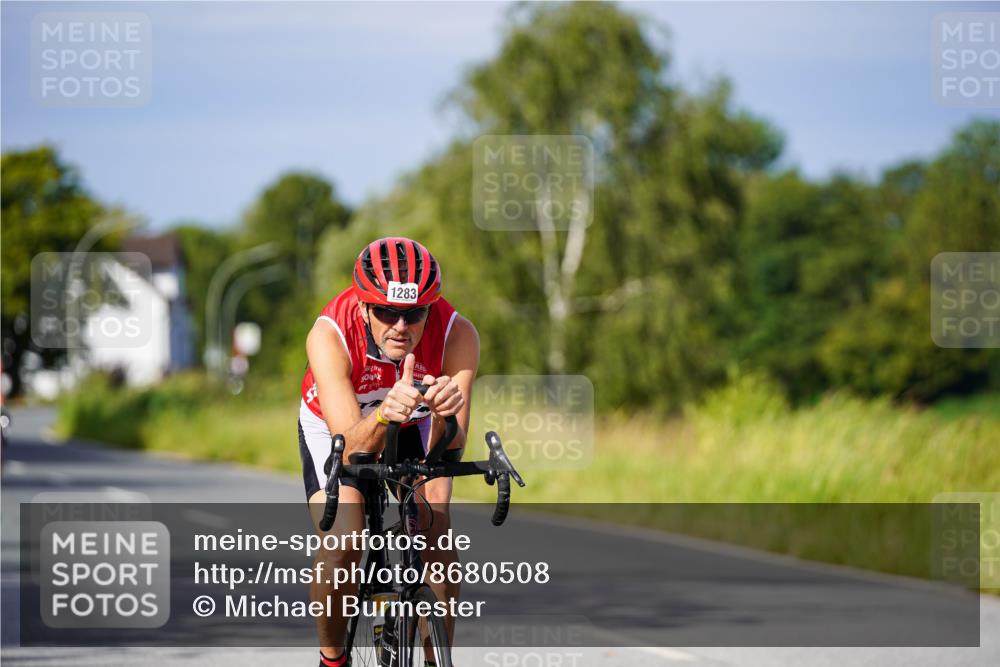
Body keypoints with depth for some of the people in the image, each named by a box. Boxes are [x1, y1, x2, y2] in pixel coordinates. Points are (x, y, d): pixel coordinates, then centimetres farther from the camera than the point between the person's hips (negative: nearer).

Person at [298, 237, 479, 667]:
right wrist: (385, 414, -61)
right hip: (335, 425, -2)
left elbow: (446, 455, -34)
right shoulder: (329, 336, -37)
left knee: (438, 544, -20)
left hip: (414, 426, 2)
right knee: (341, 548, -24)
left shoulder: (456, 335, -32)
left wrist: (445, 413, -56)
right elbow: (351, 450, -41)